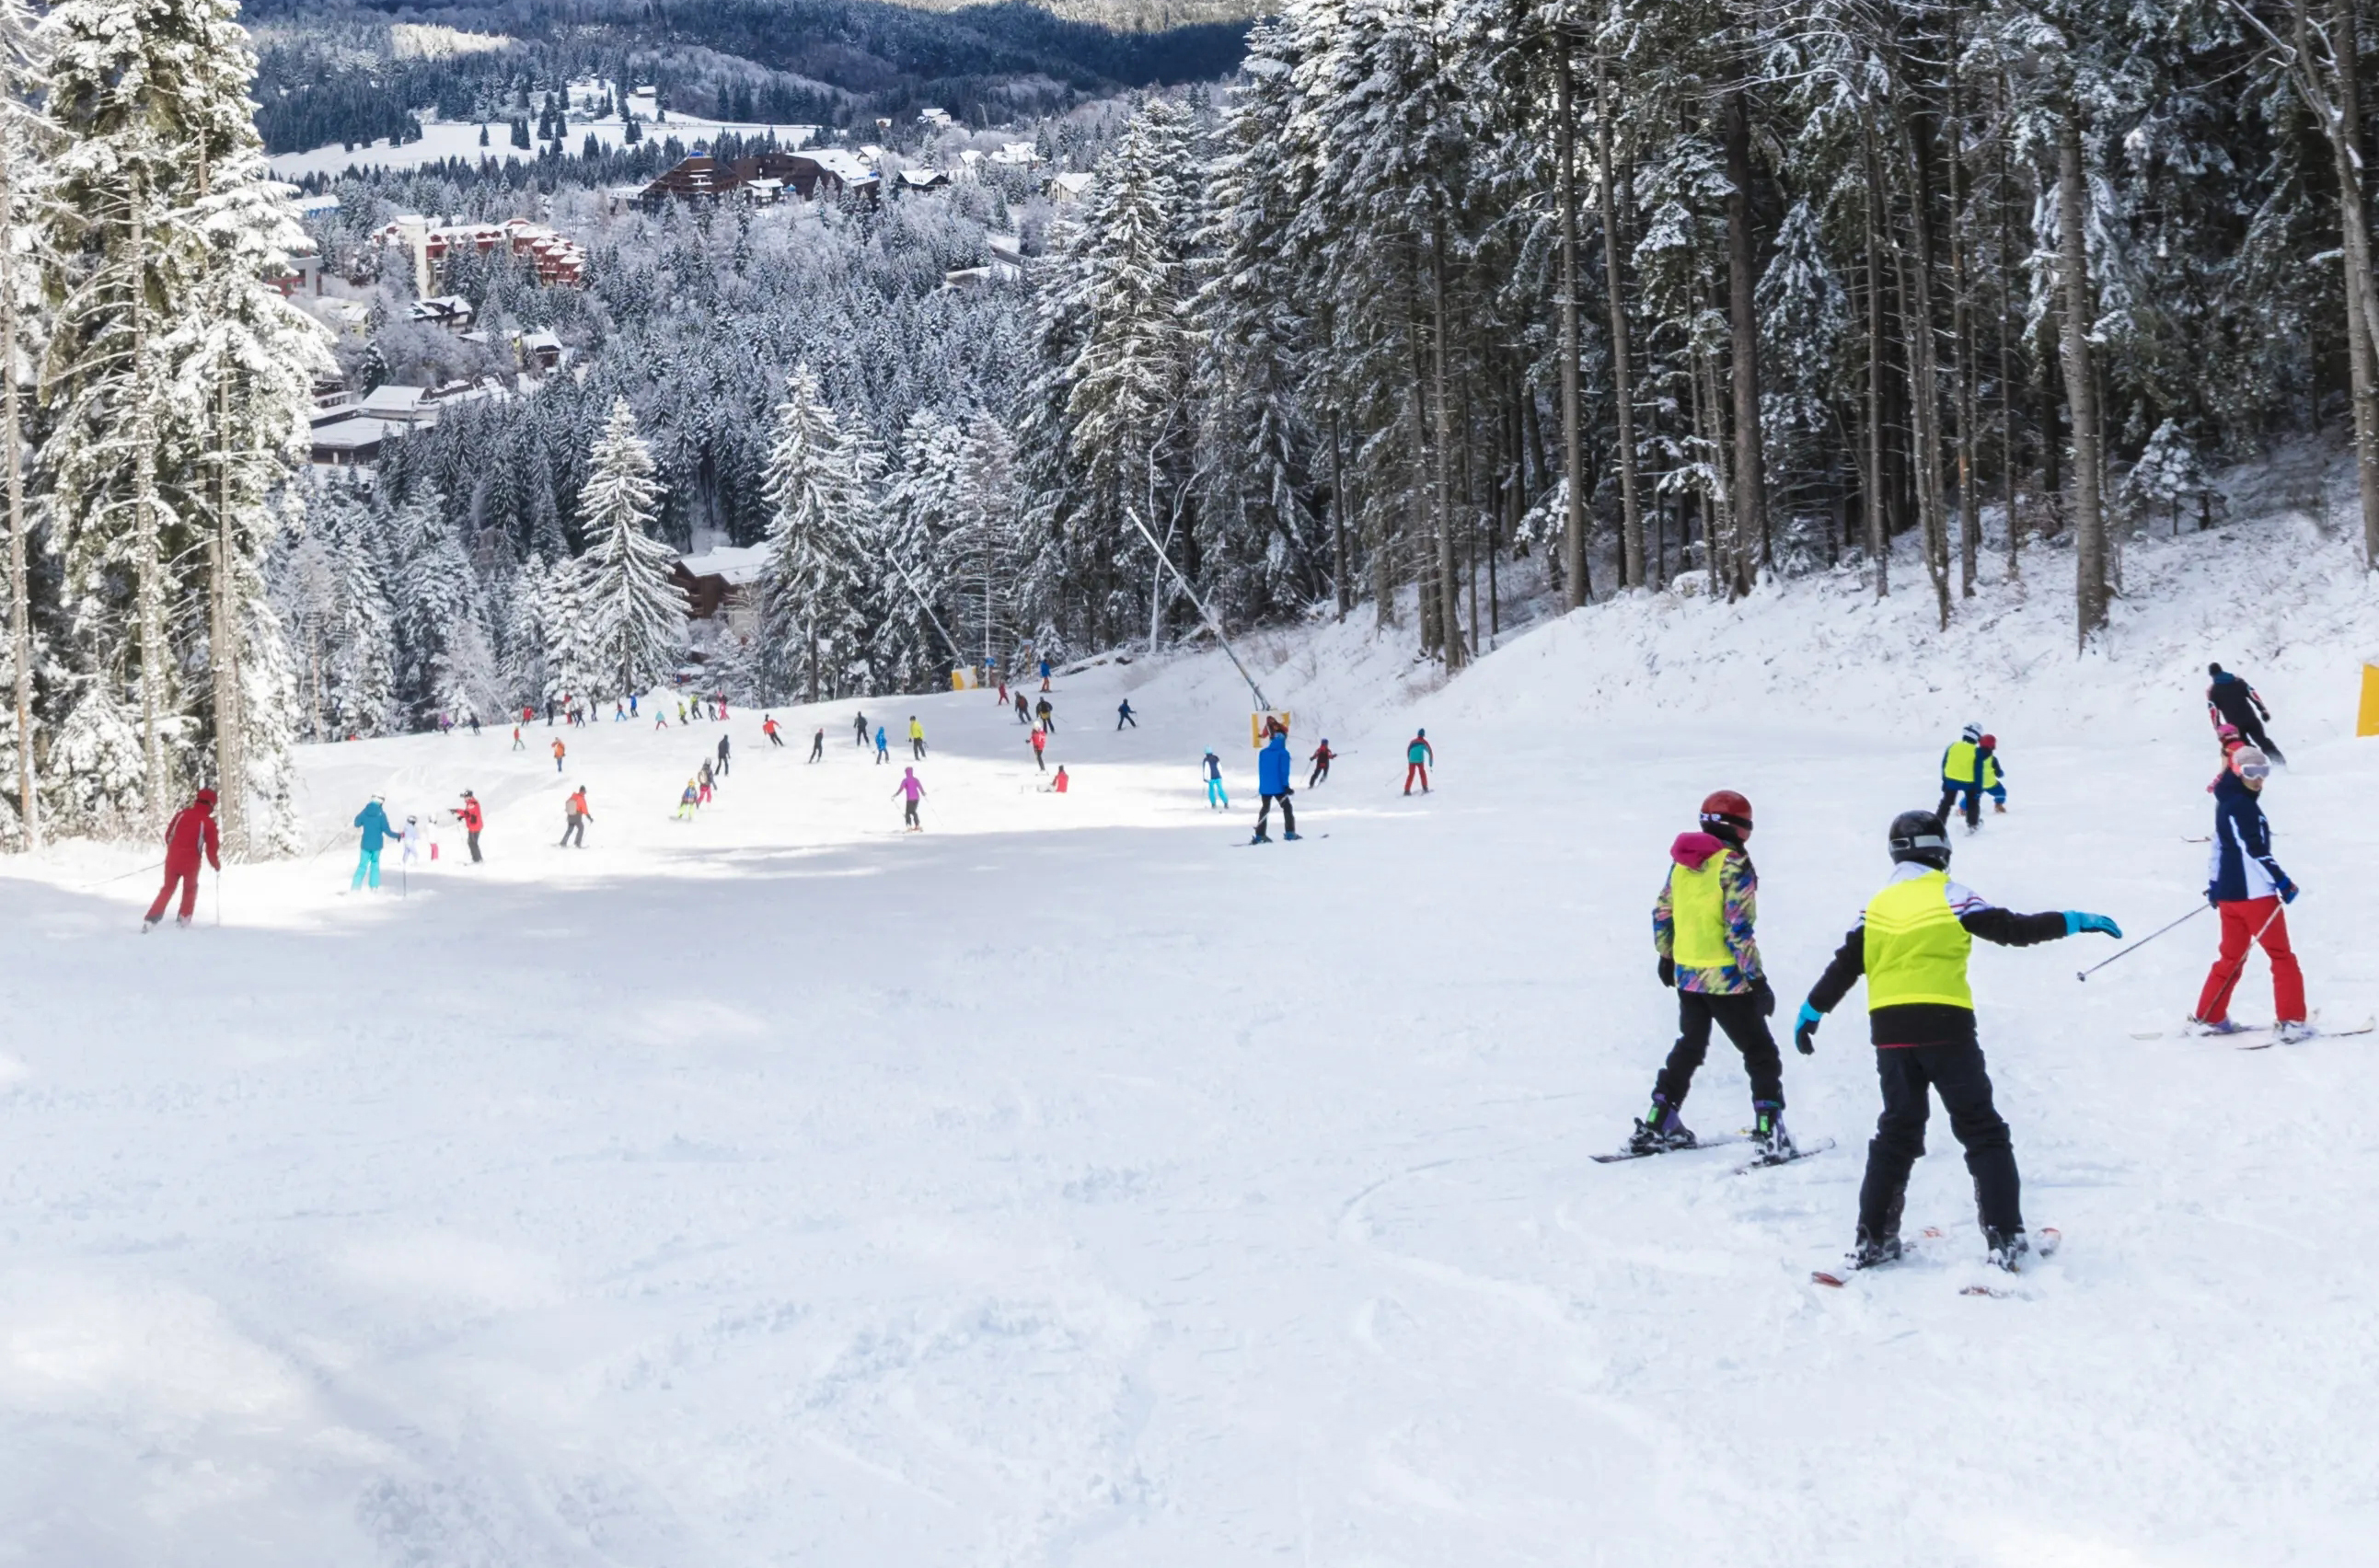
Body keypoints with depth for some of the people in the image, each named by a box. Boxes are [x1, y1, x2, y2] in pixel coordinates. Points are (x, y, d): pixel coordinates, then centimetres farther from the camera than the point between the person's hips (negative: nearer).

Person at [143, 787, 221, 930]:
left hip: (173, 858, 3)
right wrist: (217, 867, 9)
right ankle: (183, 919, 21)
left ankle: (150, 919, 7)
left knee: (168, 888, 18)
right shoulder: (208, 822, -6)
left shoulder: (181, 814, 5)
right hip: (191, 861, -3)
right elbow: (212, 848, -6)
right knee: (190, 889, 23)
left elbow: (168, 835, 13)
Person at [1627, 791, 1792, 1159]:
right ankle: (1771, 1135, -7)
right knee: (1762, 1055, 3)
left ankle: (1656, 1127, 24)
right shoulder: (1734, 864, -14)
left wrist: (1666, 956, 27)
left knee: (1688, 1048, 24)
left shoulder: (1681, 862, 6)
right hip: (1725, 978, -7)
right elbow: (1739, 930, -19)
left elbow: (1662, 913, 14)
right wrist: (1757, 979, -14)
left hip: (1686, 975, 7)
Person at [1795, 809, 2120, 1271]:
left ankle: (1873, 1239, 13)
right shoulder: (1950, 897, -3)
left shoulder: (1877, 906, 10)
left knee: (1896, 1132, 15)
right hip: (1945, 1029, -4)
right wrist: (2075, 922, 1)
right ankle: (2004, 1238, 0)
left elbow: (1844, 965, 12)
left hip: (1890, 1033, 4)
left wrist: (1811, 1012, 23)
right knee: (1982, 1132, 5)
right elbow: (2013, 929, -6)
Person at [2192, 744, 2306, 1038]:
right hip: (2253, 893, -9)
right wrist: (2282, 881, -20)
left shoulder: (2226, 802, 15)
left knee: (2231, 956, 16)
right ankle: (2292, 1021, -6)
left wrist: (2213, 883, 29)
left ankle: (2209, 1018, 17)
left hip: (2228, 892, 9)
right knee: (2281, 956, -3)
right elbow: (2255, 849, -21)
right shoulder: (2242, 805, -14)